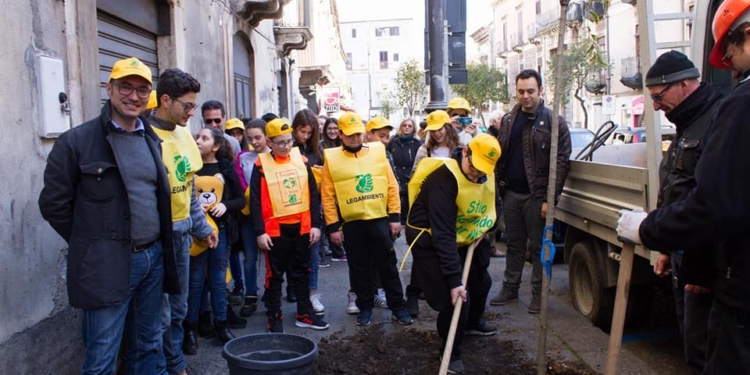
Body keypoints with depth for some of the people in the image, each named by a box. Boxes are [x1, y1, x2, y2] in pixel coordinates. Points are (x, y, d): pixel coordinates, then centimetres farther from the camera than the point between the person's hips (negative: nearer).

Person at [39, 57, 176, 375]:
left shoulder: (152, 140, 11)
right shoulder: (76, 141, -8)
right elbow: (53, 204, -4)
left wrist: (157, 246, 12)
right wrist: (91, 242, 0)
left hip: (154, 258, 6)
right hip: (107, 265, -6)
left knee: (149, 346, 17)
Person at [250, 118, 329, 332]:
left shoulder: (301, 160, 4)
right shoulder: (261, 165, -6)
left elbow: (313, 194, 6)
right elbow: (255, 201, -6)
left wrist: (316, 224, 1)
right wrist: (260, 232, -11)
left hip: (301, 227, 4)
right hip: (275, 229, -3)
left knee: (301, 272, 15)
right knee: (275, 275, 7)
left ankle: (305, 314, 26)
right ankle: (274, 318, 19)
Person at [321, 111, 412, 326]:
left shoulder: (378, 151, 3)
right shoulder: (331, 158, -1)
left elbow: (392, 186, 3)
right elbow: (327, 196, -2)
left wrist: (395, 216, -1)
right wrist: (333, 226, -5)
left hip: (380, 219, 1)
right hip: (351, 223, 0)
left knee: (387, 265, 8)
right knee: (359, 268, 11)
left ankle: (397, 306, 20)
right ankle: (365, 307, 26)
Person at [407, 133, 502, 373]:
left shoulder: (487, 176, -8)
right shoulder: (445, 178, -33)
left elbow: (490, 208, 12)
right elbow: (442, 233, -37)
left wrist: (481, 229, -10)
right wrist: (454, 279, -40)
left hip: (460, 238, 9)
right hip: (429, 239, -8)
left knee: (481, 281, 23)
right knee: (454, 297, -16)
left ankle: (472, 323, 51)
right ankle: (452, 352, 7)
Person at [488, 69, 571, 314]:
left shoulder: (554, 122, -5)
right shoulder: (508, 120, 10)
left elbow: (561, 162, -10)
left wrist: (550, 198, -15)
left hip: (536, 195, -4)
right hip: (511, 193, 5)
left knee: (539, 247, 5)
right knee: (514, 244, 14)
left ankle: (538, 293, 16)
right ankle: (510, 289, 24)